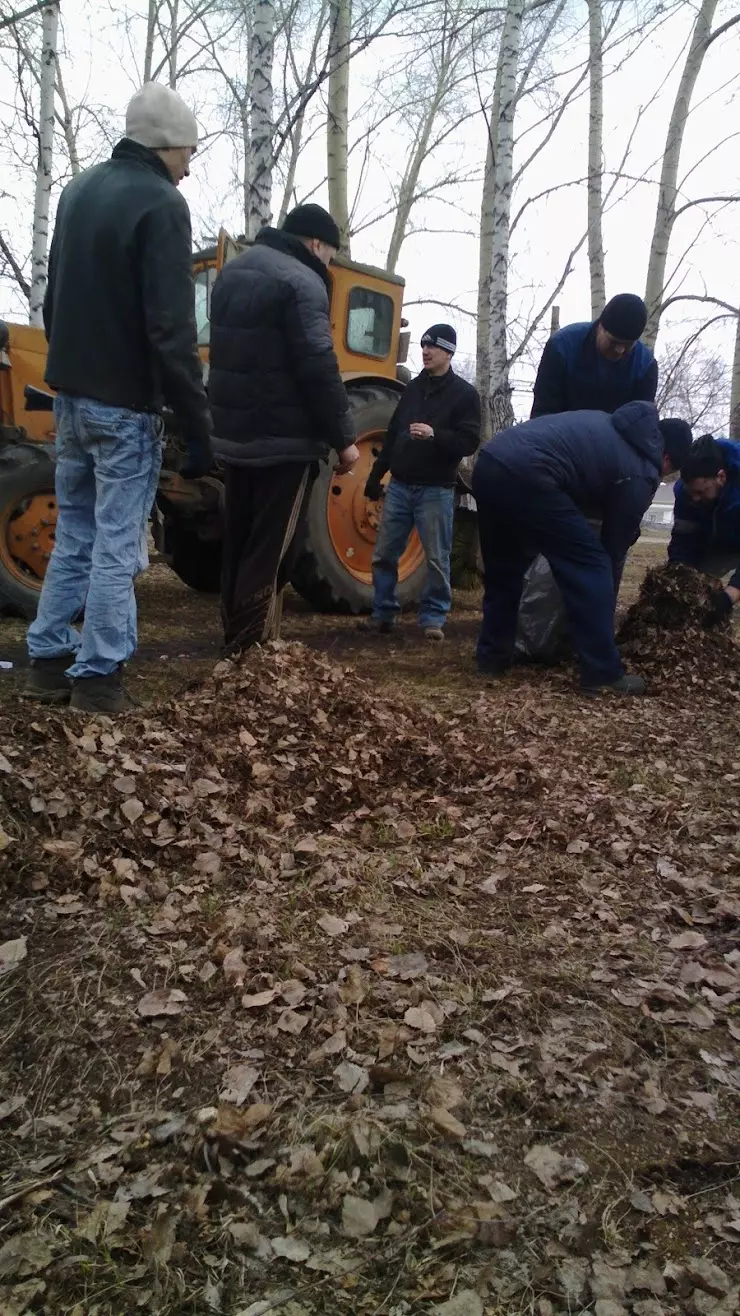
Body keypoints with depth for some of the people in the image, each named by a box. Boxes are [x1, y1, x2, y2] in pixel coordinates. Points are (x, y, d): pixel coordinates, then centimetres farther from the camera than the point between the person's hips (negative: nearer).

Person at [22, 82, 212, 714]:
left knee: (74, 536, 15)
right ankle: (97, 676, 3)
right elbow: (171, 331, -20)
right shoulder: (160, 204, -13)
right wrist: (198, 426, -18)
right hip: (125, 401, -8)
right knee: (116, 544, -1)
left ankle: (49, 662, 18)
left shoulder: (79, 190, 13)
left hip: (71, 393, 8)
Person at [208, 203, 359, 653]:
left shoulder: (234, 271, 16)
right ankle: (252, 648, -3)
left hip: (236, 432, 9)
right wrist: (343, 437, -14)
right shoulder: (301, 281, -12)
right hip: (285, 438, -8)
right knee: (271, 550, -4)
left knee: (240, 543, 15)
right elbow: (318, 368, -19)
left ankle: (237, 641, 23)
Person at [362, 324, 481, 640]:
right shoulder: (413, 388, 14)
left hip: (436, 490, -5)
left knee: (436, 559, -1)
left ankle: (433, 618, 10)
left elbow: (469, 442, -10)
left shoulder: (464, 394, -2)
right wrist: (375, 476, 15)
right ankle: (383, 614, 16)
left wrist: (434, 434, -26)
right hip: (400, 485, 5)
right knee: (384, 554, 5)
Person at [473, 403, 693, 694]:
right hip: (525, 475, -8)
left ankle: (492, 656, 30)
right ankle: (603, 674, 6)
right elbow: (614, 547, 15)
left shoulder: (612, 426, 31)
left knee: (503, 571, 24)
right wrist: (605, 609, 27)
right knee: (592, 566, 3)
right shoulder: (639, 472, 10)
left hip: (488, 463, 9)